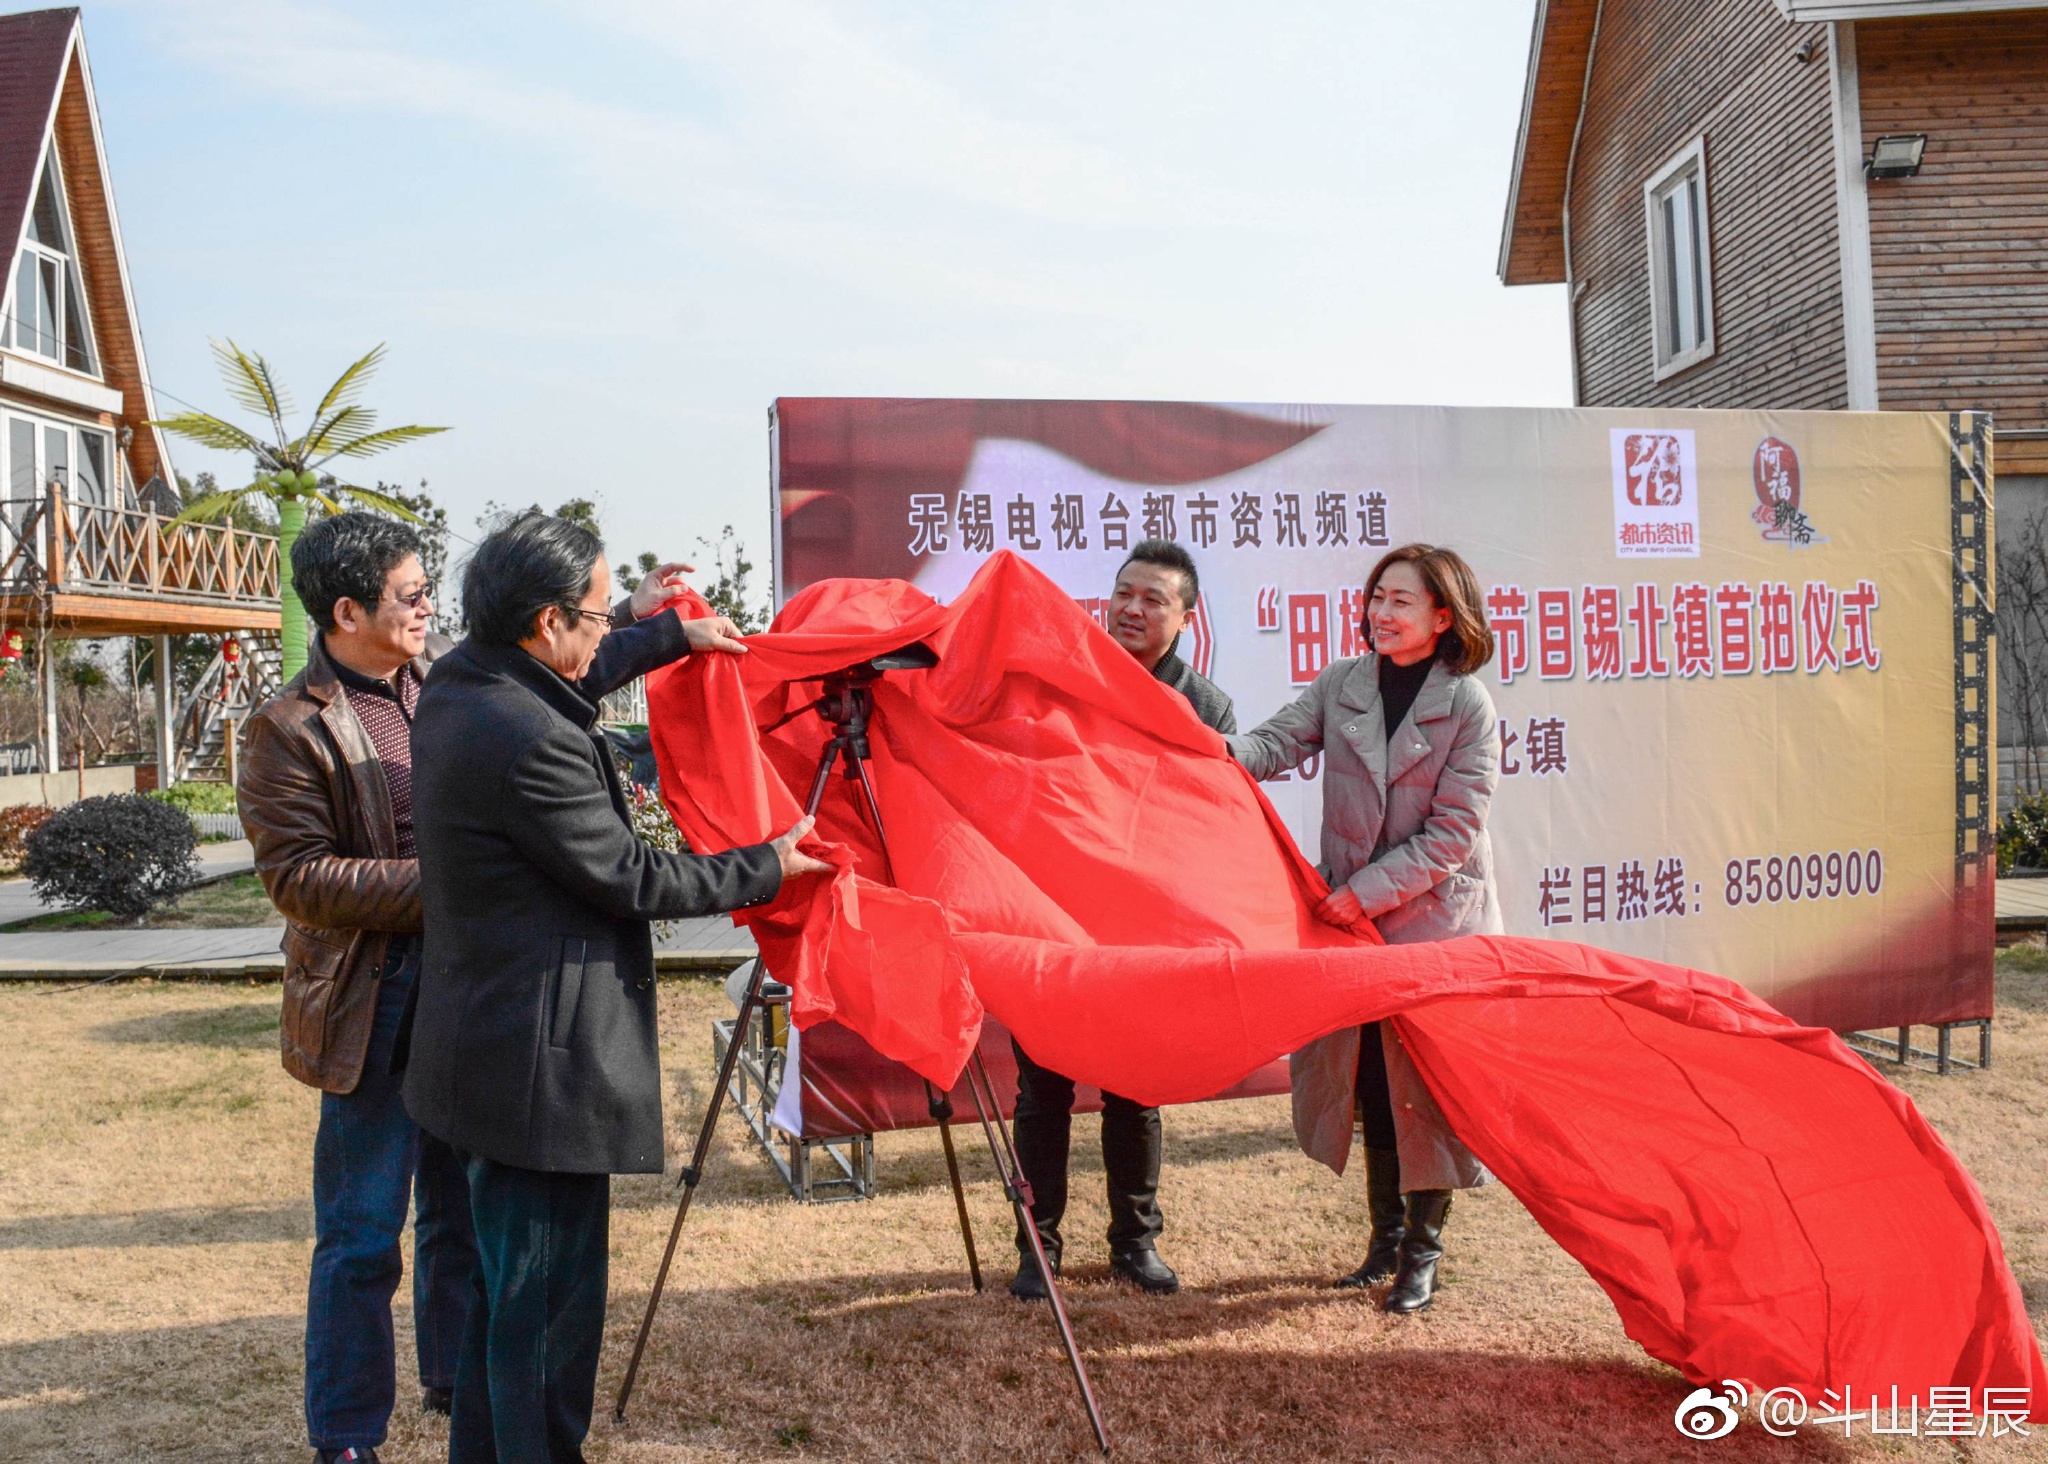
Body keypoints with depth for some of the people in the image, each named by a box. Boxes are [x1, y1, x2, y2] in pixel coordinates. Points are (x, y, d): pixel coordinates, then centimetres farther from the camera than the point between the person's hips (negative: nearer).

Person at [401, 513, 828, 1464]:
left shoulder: (458, 682, 4)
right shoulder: (532, 741, -26)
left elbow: (576, 676, 26)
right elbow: (632, 881, -17)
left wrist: (674, 635, 31)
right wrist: (766, 868, -5)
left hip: (486, 1051, 11)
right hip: (543, 1065, -11)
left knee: (505, 1288, 24)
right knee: (548, 1302, 4)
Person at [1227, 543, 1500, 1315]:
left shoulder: (1469, 708, -9)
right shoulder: (1340, 684, 2)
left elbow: (1452, 836, -12)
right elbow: (1278, 740, -9)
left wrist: (1364, 891, -18)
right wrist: (1225, 751, -31)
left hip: (1436, 917, -4)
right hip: (1350, 915, 4)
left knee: (1428, 1080, 4)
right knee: (1369, 1077, 12)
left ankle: (1422, 1248, 20)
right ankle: (1385, 1231, 29)